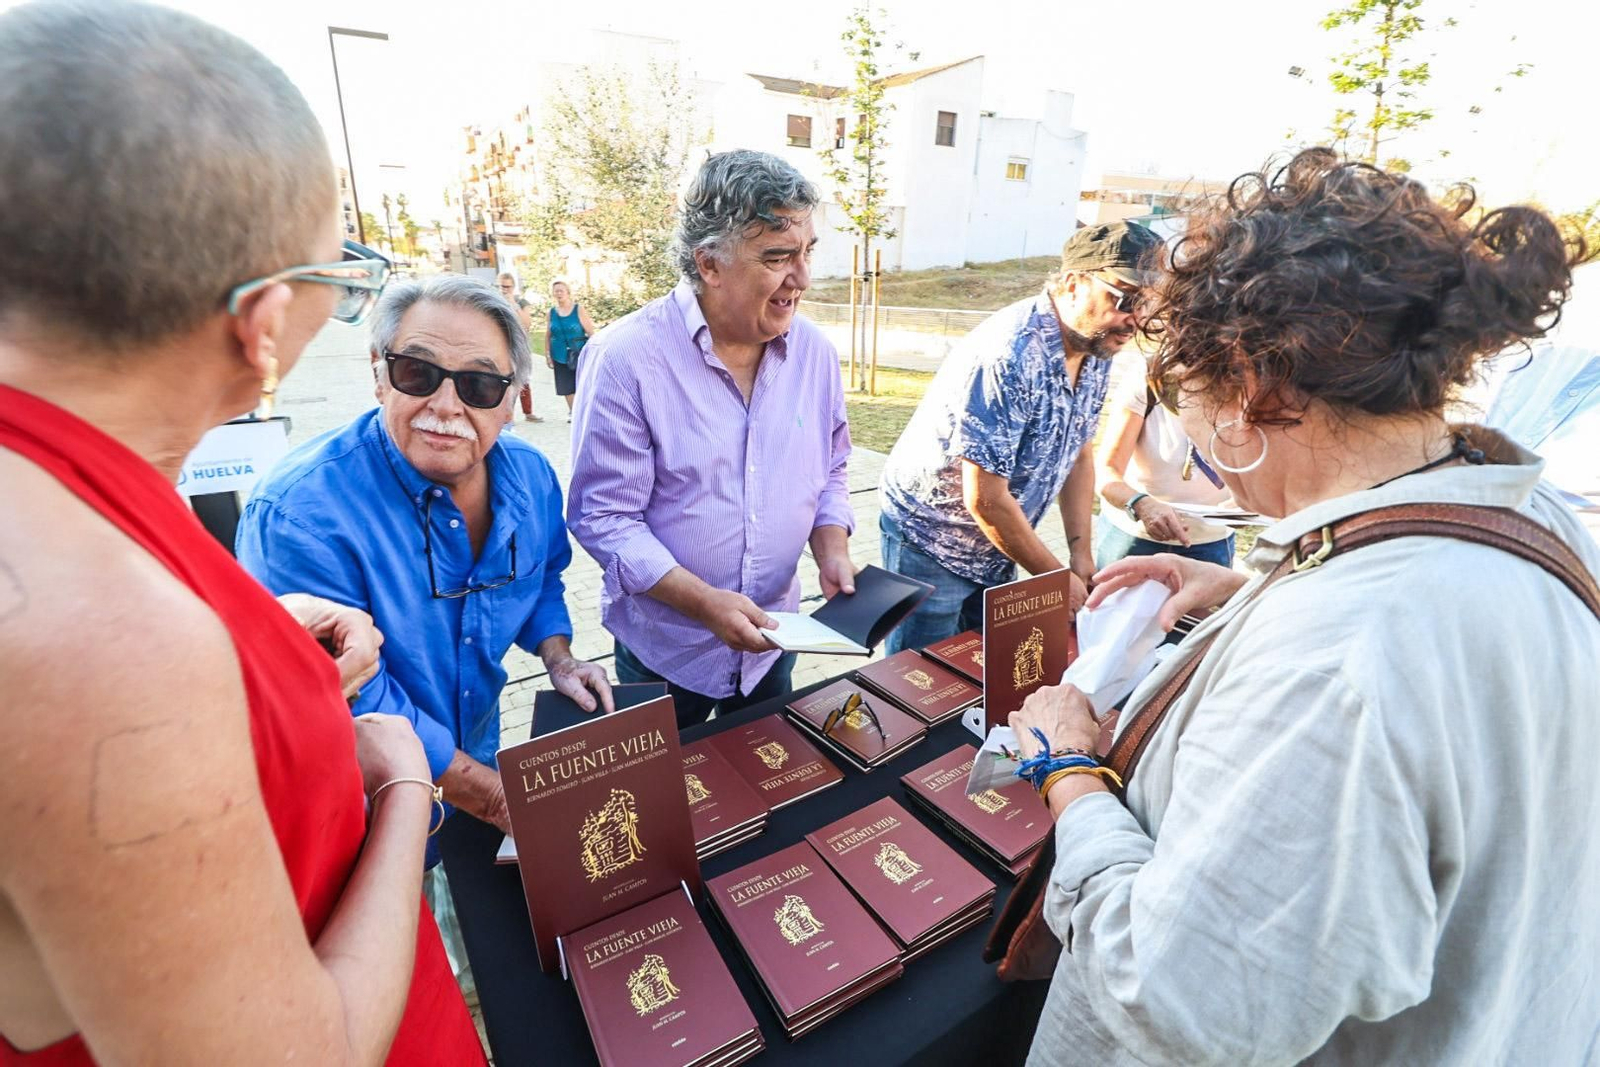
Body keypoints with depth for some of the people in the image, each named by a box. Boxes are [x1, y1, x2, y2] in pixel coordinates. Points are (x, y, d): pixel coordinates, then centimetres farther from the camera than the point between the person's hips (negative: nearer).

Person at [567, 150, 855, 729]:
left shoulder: (814, 351, -4)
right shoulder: (624, 357, -21)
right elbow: (603, 517, -19)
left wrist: (831, 548, -10)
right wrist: (704, 601, -26)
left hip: (772, 639, 5)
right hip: (664, 649, -4)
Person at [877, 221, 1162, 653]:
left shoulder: (1097, 348, -2)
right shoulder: (1012, 356, -29)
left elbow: (1078, 450, 10)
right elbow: (985, 499, -28)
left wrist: (1081, 551, 2)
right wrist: (1057, 577, -16)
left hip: (996, 552, 8)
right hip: (931, 541, -7)